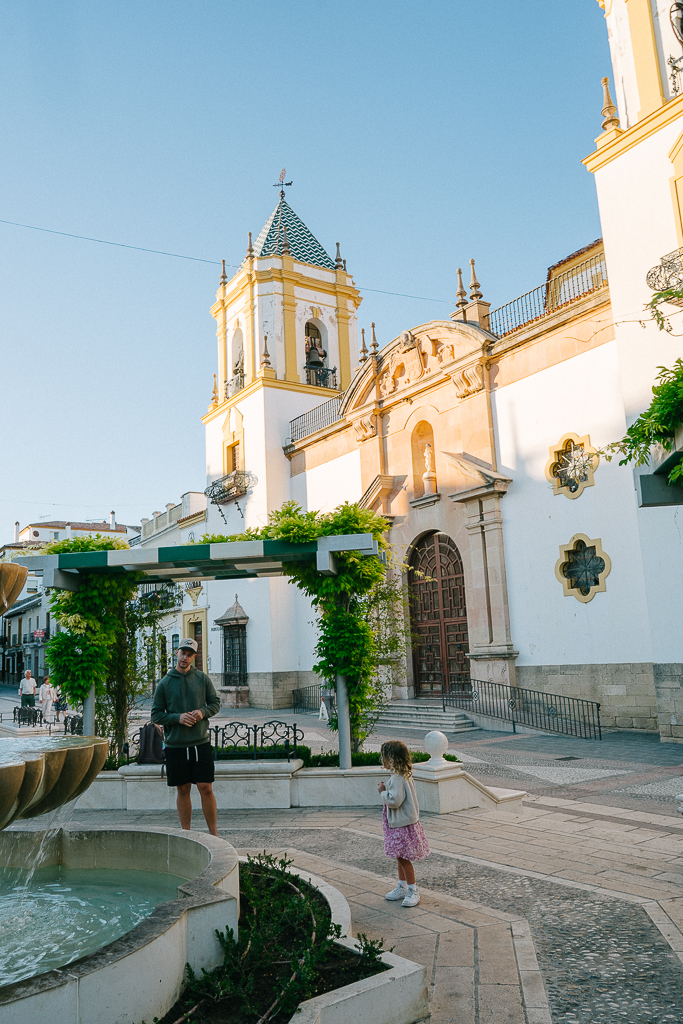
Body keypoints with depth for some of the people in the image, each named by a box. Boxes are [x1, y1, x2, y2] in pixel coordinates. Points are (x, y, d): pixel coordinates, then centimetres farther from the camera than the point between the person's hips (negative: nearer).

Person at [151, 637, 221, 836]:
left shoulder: (203, 679, 4)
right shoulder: (164, 684, 2)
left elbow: (215, 703, 10)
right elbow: (156, 715, 2)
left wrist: (203, 712, -11)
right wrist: (178, 718, -14)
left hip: (201, 743, 0)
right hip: (175, 745, 0)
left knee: (206, 788, 0)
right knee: (183, 790, 8)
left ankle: (213, 834, 11)